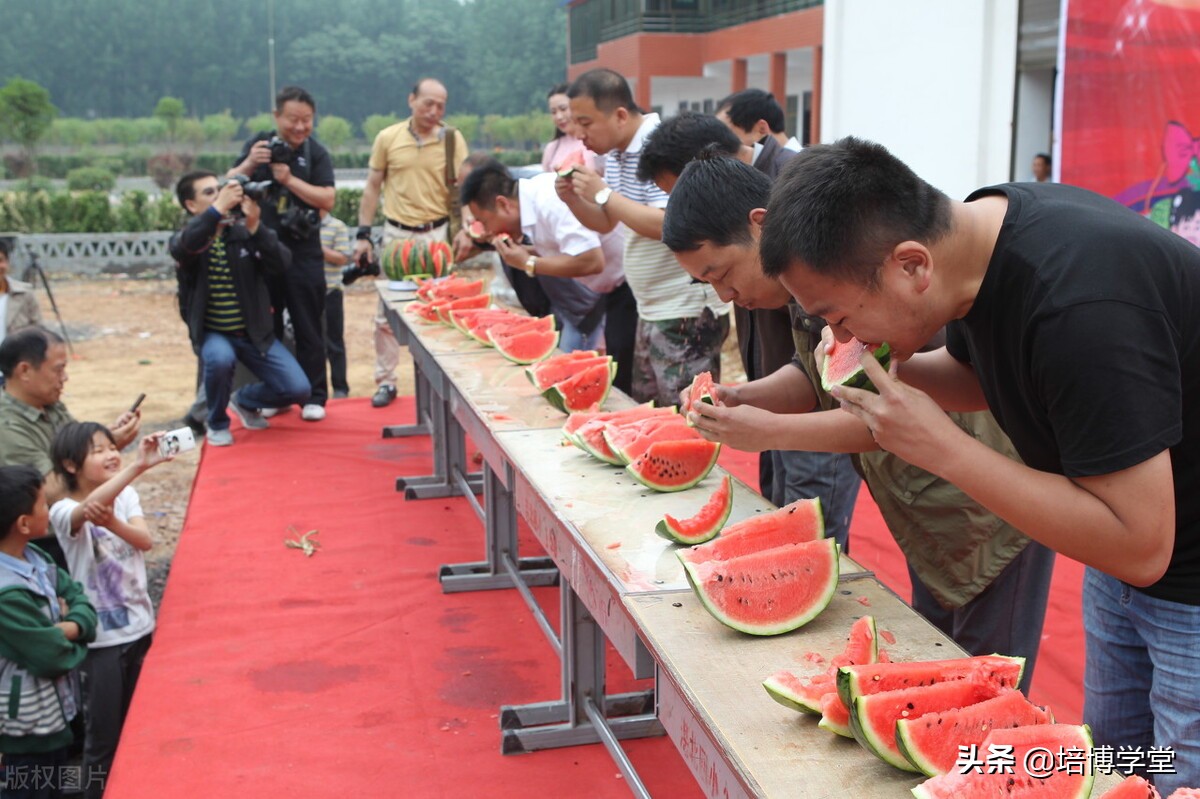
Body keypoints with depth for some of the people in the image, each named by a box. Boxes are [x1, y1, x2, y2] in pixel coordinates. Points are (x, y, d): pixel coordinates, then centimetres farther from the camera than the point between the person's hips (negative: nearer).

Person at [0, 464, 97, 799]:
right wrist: (65, 633, -4)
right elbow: (53, 656, -25)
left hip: (53, 716, 9)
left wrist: (69, 627, -20)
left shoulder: (35, 559, -1)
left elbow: (81, 602, 1)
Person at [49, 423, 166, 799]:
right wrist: (139, 466, -53)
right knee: (104, 735, 5)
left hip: (141, 625, 5)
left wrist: (111, 521, -34)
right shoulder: (64, 511, -16)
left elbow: (146, 540, -14)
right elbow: (89, 508, -40)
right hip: (102, 638, -5)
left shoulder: (126, 495, 2)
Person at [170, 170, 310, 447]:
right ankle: (217, 422, -5)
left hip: (255, 332, 2)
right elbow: (184, 247, -32)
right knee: (220, 358, -37)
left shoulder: (244, 231, -1)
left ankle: (245, 400, 23)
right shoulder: (185, 238, -5)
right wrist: (218, 208, -37)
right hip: (211, 333, -2)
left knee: (298, 390, -11)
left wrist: (255, 225, -28)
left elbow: (281, 266, -16)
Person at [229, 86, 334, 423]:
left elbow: (327, 200, -10)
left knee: (308, 328, 2)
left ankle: (314, 397, 9)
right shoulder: (258, 145, 4)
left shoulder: (316, 154, -1)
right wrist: (248, 164, -18)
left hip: (303, 253, -2)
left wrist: (290, 179, -19)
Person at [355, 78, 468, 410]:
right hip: (396, 233, 1)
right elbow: (373, 187, 8)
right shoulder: (387, 138, 2)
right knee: (386, 312, 5)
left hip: (437, 233, -1)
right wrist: (363, 234, 3)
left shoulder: (453, 139, -1)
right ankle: (385, 381, 16)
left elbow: (463, 187, -3)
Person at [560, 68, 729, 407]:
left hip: (686, 313, -10)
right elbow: (606, 222, 20)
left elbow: (668, 225, -28)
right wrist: (572, 198, 0)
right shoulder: (617, 154, 11)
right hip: (651, 311, 10)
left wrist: (603, 193, -21)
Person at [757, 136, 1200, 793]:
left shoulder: (1079, 305, -35)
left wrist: (941, 447, -30)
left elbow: (1140, 546, -31)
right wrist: (895, 369, -10)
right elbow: (980, 375, 12)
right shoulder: (972, 228, -8)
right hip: (1119, 568, 8)